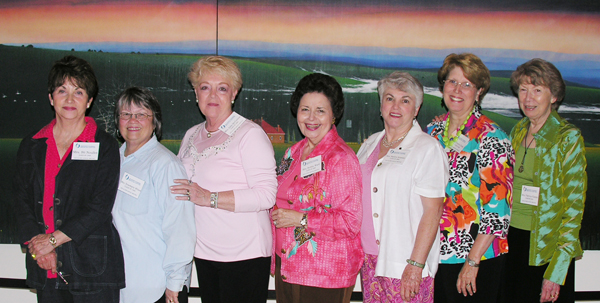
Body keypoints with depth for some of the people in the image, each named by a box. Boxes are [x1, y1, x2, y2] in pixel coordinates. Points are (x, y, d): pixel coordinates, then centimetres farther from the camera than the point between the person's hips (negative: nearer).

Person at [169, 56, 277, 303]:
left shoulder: (250, 134, -9)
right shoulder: (192, 136, 14)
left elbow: (266, 195, -19)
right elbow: (179, 183, 28)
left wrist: (210, 198, -22)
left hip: (244, 255, -6)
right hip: (204, 253, 7)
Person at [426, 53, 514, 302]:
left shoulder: (491, 137, -11)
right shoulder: (433, 131, 6)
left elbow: (498, 208, -15)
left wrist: (472, 261, -17)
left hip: (478, 256, -5)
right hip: (435, 254, 5)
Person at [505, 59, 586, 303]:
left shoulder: (568, 138, -11)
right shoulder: (518, 132, 7)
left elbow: (574, 206, -13)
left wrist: (556, 271, -17)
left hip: (546, 247, -5)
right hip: (511, 239, 5)